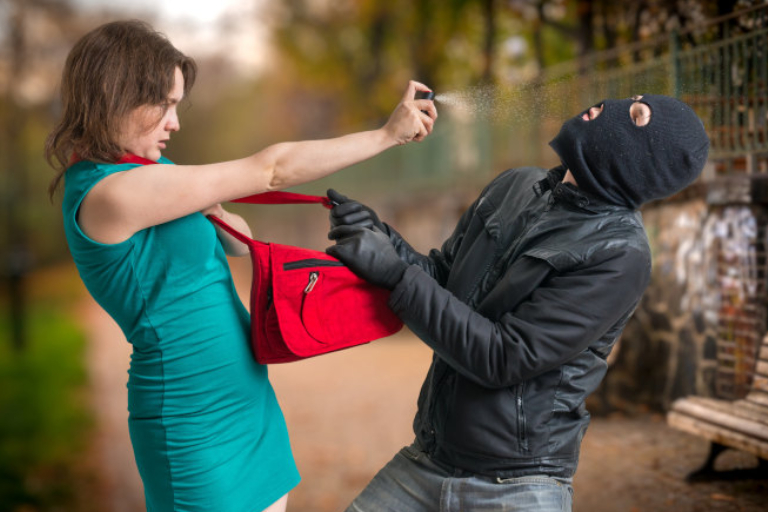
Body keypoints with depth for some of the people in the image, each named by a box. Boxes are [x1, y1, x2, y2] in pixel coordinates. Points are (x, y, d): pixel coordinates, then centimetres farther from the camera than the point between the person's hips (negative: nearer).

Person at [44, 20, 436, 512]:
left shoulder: (140, 174, 9)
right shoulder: (108, 194, -20)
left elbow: (240, 243, 15)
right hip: (196, 423, -9)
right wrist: (388, 133, -11)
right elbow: (269, 170, -18)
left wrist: (211, 210, -8)